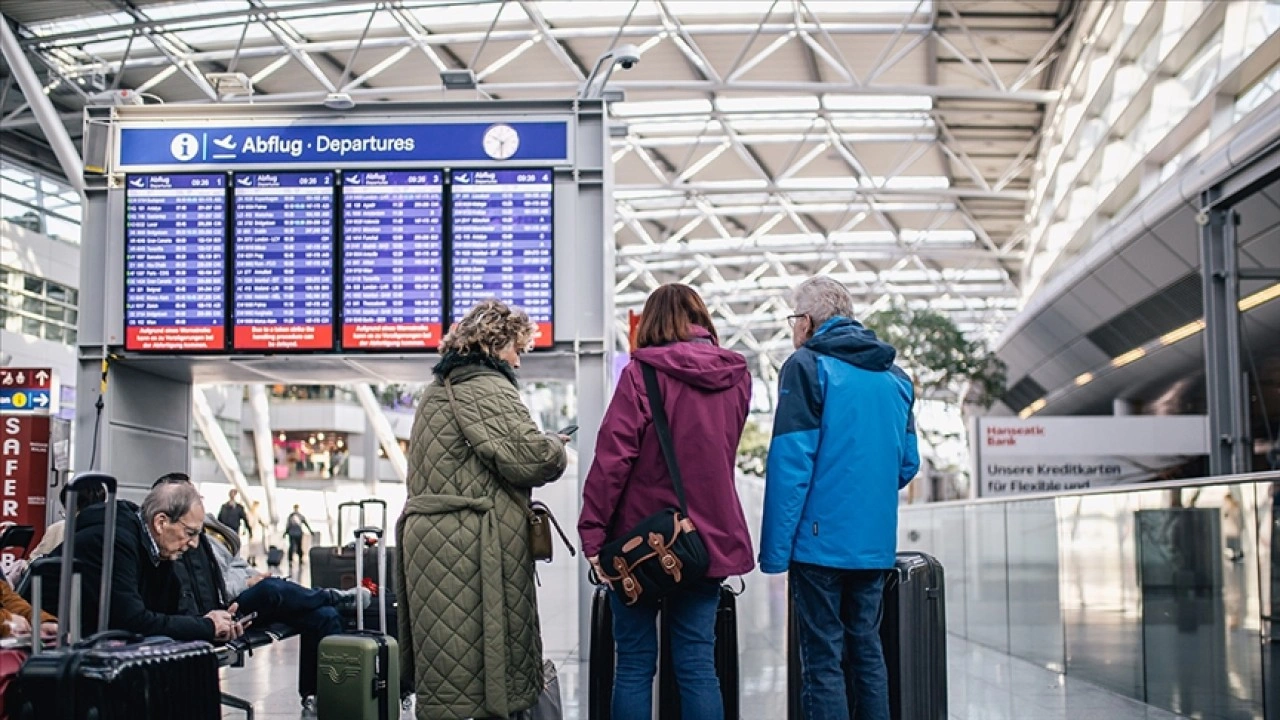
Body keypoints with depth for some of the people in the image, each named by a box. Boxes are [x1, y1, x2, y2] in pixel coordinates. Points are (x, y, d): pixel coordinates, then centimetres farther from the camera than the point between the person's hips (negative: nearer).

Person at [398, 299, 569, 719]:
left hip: (430, 535, 10)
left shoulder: (439, 389, 22)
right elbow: (528, 456, -20)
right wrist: (558, 451, 1)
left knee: (445, 663, 10)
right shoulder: (486, 387, -10)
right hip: (469, 545, -10)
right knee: (476, 667, -7)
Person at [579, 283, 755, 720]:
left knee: (634, 665, 5)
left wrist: (592, 533, -12)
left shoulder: (643, 373, -9)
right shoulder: (736, 376, 5)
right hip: (711, 539, 4)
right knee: (698, 666, 7)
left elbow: (613, 457, -15)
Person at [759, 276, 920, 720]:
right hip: (876, 545, 6)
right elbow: (907, 464, 14)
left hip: (821, 540, -6)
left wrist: (774, 549, -12)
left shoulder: (808, 366, -7)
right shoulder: (895, 376, 12)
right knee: (867, 651, 14)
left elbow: (791, 464, -14)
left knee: (823, 660, -1)